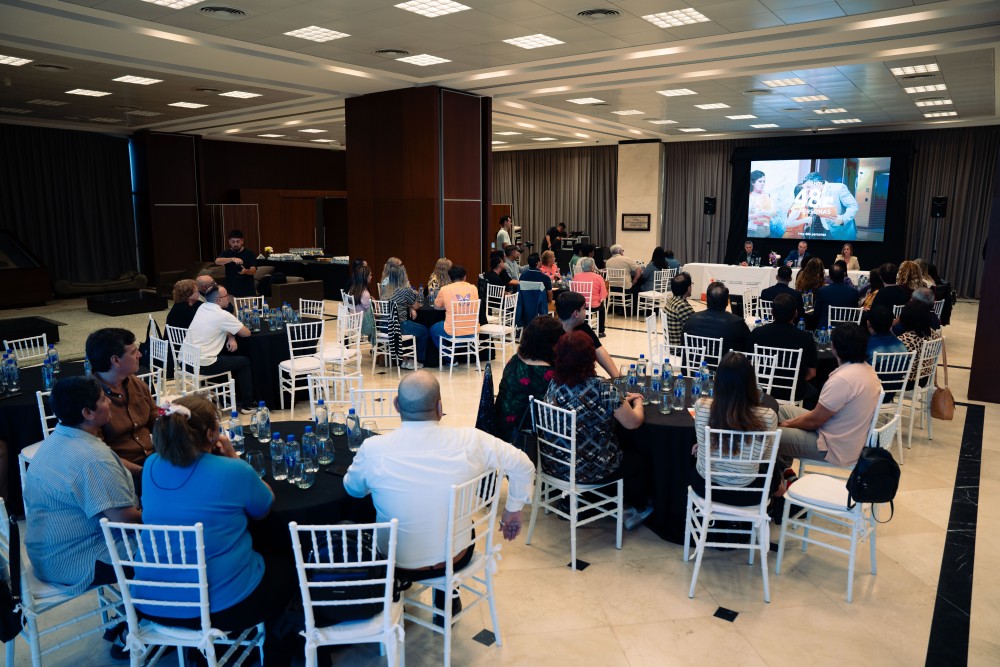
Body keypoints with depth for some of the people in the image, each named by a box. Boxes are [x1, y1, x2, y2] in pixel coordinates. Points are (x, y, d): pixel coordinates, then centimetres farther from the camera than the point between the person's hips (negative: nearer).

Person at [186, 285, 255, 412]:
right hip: (204, 366, -8)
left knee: (231, 357, 27)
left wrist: (231, 337, 1)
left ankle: (239, 396, 35)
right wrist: (232, 336, 14)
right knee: (244, 362, 10)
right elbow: (246, 333, -7)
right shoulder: (222, 315, -15)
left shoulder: (202, 308, 8)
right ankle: (247, 404, 15)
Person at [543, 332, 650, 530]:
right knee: (636, 460, 23)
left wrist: (622, 401, 13)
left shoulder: (554, 384, -5)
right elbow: (633, 423, -13)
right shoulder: (604, 390, -24)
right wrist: (638, 403, 8)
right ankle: (639, 510, 43)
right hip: (589, 470, -6)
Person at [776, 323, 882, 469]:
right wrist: (792, 422, 7)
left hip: (835, 448, -10)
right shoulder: (866, 369, 2)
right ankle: (784, 470, 23)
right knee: (783, 410, 17)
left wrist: (788, 424, -2)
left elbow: (814, 420, -20)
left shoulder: (843, 379, -29)